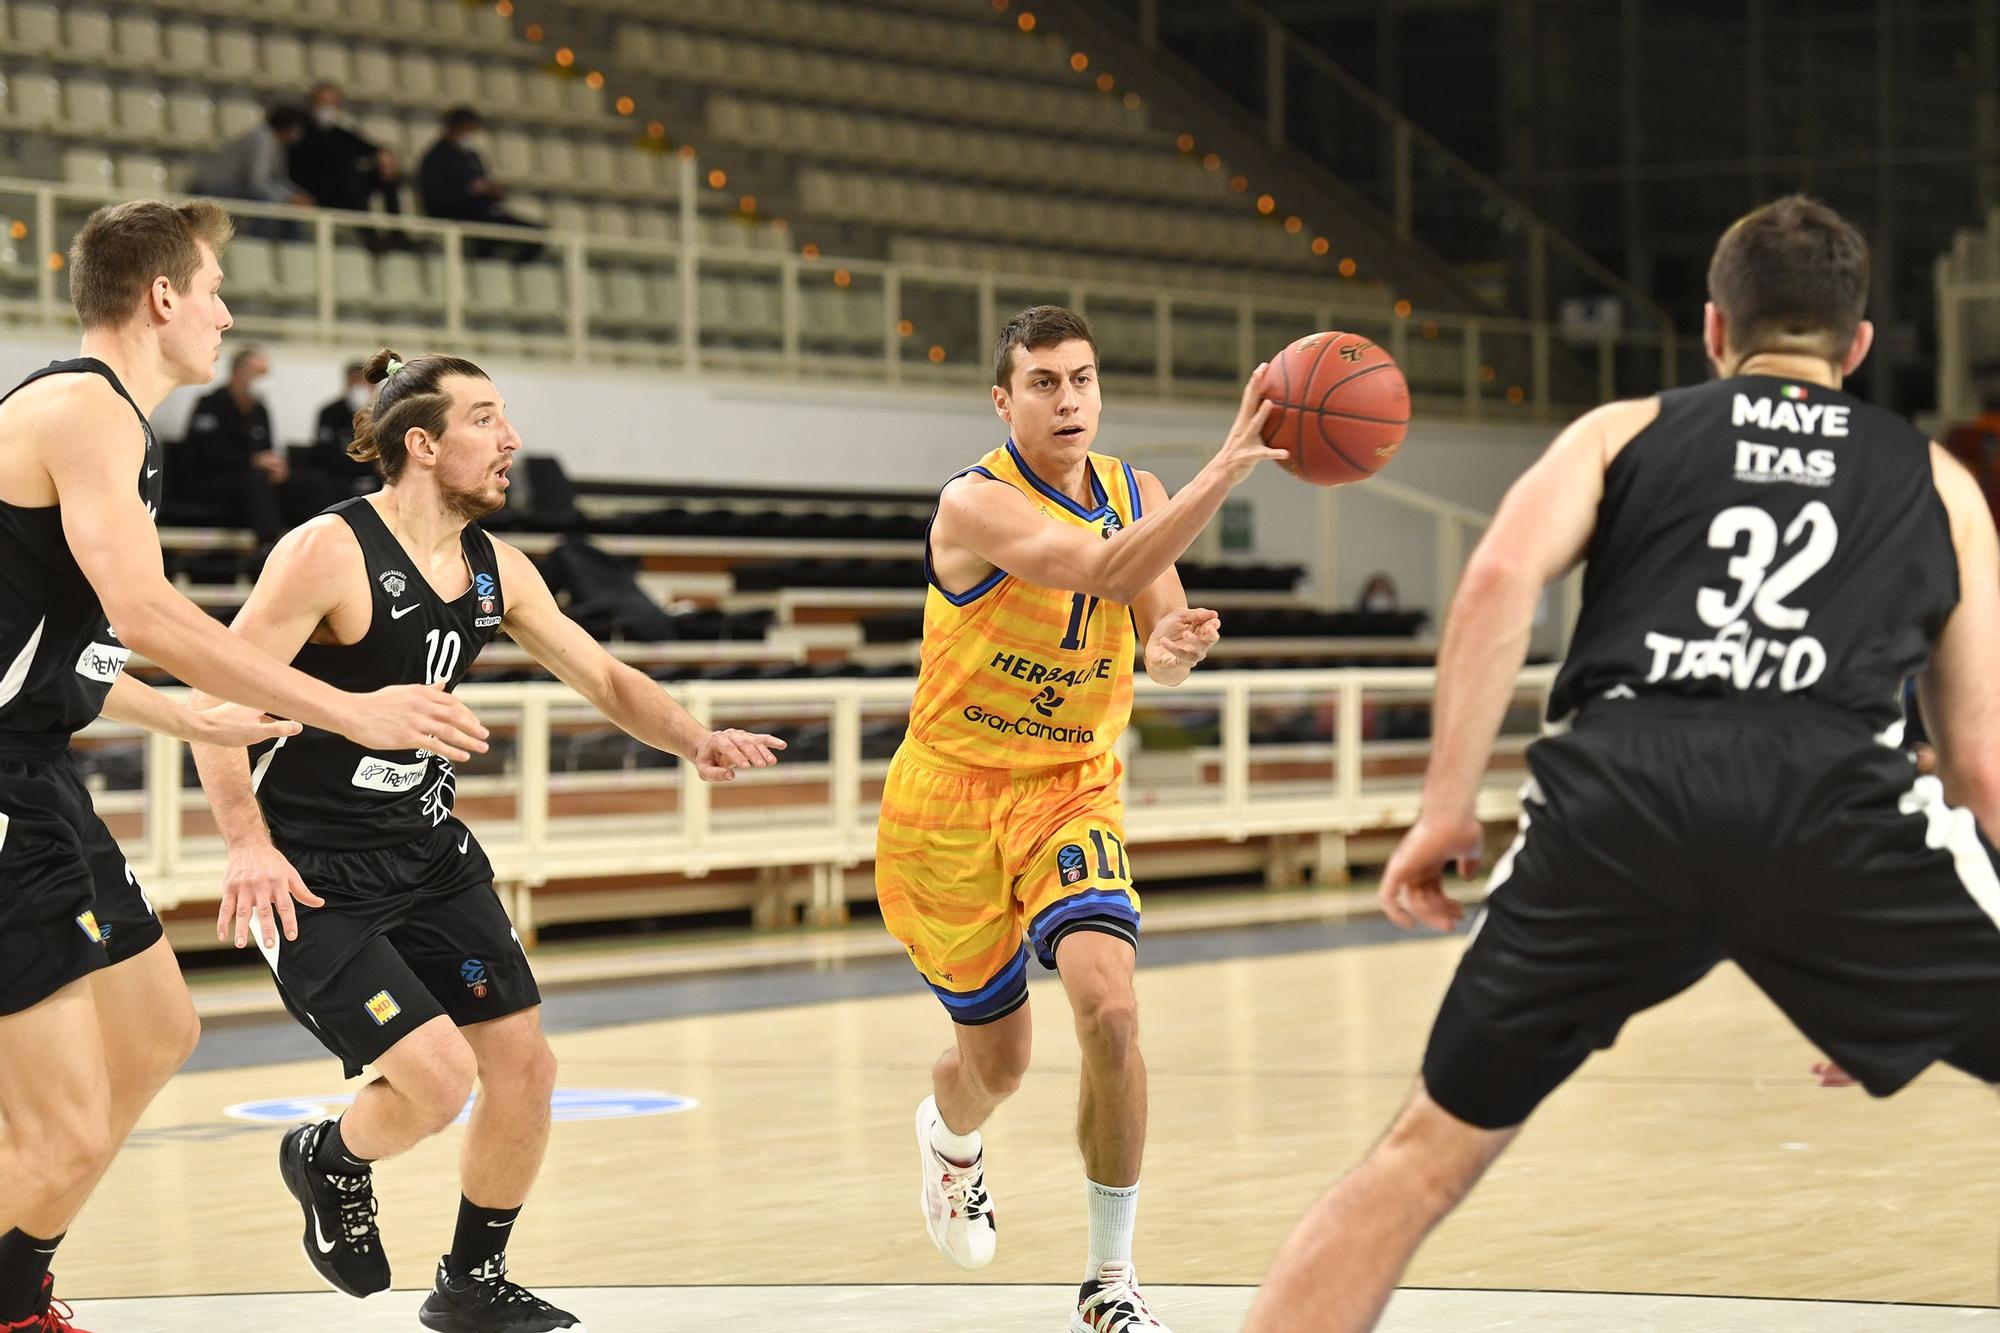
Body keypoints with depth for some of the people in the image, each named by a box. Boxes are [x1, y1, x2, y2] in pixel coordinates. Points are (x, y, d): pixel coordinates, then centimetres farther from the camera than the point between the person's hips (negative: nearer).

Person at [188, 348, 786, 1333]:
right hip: (314, 873, -8)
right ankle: (329, 1161, 16)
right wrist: (248, 846, -29)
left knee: (523, 1063, 4)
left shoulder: (494, 569, 3)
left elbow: (603, 677, 9)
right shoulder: (329, 552, -19)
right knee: (438, 1074, -18)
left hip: (428, 853, 8)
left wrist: (695, 742, -10)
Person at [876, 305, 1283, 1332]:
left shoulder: (1136, 496, 0)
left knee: (1107, 1006, -22)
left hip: (1072, 789, 3)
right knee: (996, 1060, 8)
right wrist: (1226, 469, -44)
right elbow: (1105, 573, -35)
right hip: (951, 795, -3)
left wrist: (1175, 647, -18)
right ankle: (949, 1138, 50)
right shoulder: (977, 505, -19)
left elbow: (1158, 640, 8)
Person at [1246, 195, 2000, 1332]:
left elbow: (1503, 573, 6)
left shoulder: (1625, 431, 28)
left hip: (1619, 791, 1)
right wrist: (1903, 984, 34)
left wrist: (1447, 809, 6)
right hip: (1837, 797, -1)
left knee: (1427, 1156, 16)